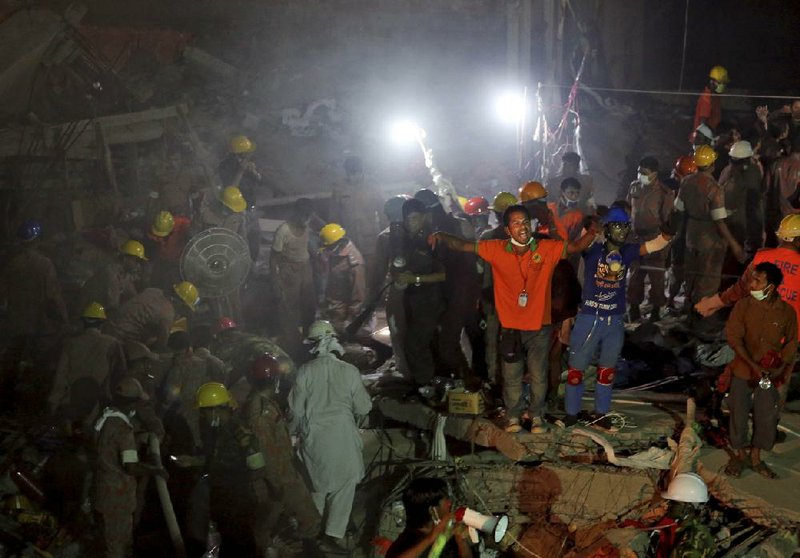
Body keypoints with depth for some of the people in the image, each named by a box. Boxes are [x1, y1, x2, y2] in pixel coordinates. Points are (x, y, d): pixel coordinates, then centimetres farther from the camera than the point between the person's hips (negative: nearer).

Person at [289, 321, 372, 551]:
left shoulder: (305, 371, -11)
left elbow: (297, 409, -3)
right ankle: (335, 533, 9)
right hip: (342, 435, -2)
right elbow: (363, 407, -4)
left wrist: (295, 432, 14)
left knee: (318, 483, 21)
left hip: (313, 435, 2)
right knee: (344, 484, 11)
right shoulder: (349, 371, -12)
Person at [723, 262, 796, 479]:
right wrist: (754, 365, -20)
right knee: (739, 415, 8)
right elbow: (734, 338, -12)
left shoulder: (787, 312, -6)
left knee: (766, 418, 7)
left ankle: (755, 458, 25)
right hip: (743, 371, -1)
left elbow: (792, 343, 4)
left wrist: (781, 362, -11)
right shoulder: (743, 306, -9)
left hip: (770, 374, 1)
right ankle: (738, 455, 27)